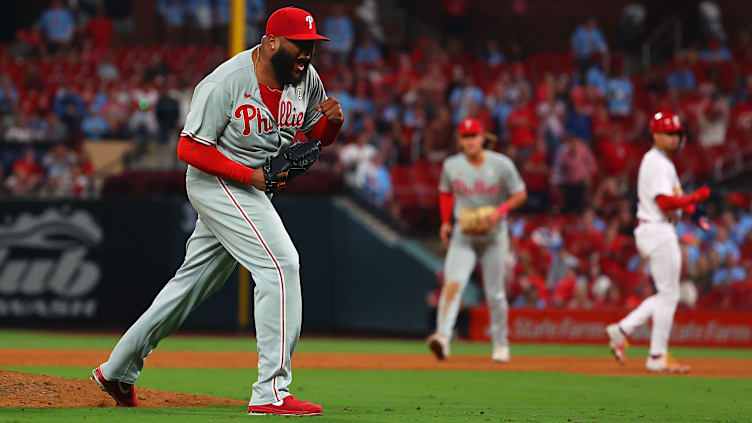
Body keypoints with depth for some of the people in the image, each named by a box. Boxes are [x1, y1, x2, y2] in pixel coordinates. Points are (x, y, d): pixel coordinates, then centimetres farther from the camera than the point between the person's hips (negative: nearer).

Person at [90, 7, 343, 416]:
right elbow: (189, 148, -20)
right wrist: (251, 175, -26)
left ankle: (117, 370, 28)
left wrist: (332, 121, -13)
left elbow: (317, 136, 11)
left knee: (193, 281, 15)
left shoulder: (307, 79, -1)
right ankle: (271, 392, -21)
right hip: (218, 182, -8)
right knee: (280, 263, -20)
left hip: (253, 188, 8)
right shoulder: (225, 83, -23)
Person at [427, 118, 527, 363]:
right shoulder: (451, 166, -1)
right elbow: (445, 192, 17)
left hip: (494, 234, -1)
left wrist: (500, 211, -18)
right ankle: (443, 336, -32)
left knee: (495, 293, 4)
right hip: (464, 234, 1)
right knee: (453, 283, -19)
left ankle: (500, 345, 20)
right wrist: (445, 222, 6)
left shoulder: (501, 165, -9)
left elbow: (520, 194, -2)